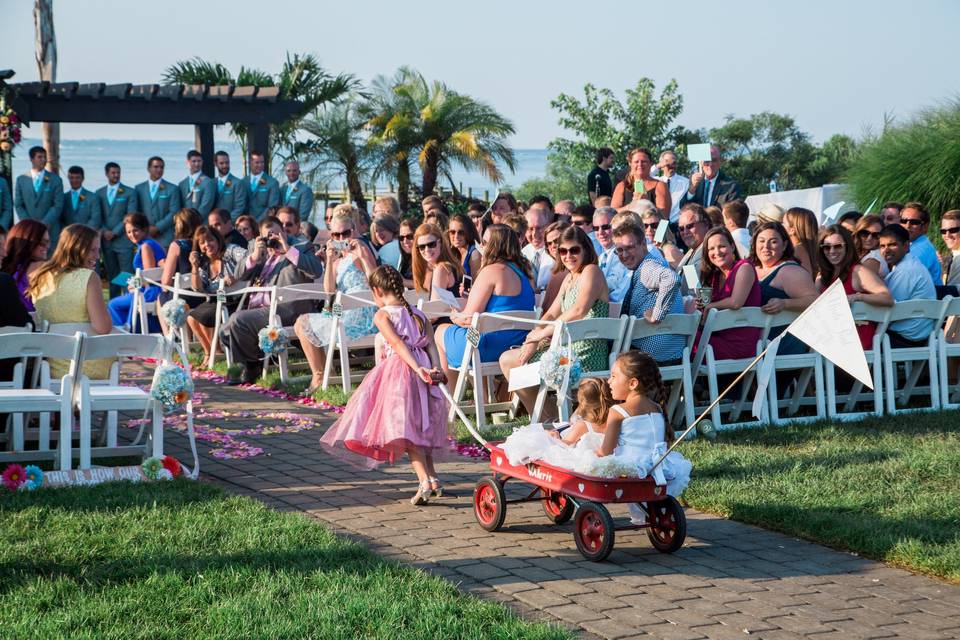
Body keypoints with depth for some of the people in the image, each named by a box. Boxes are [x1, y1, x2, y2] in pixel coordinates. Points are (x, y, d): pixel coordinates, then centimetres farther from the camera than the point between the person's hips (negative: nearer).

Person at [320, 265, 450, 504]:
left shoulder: (382, 315, -2)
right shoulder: (419, 315, 17)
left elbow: (398, 344, -15)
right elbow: (431, 345, 2)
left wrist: (417, 368, -23)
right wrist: (436, 369, -10)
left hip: (397, 372, -6)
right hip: (422, 373, 7)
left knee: (404, 429, -8)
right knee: (419, 428, 20)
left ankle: (424, 480, -22)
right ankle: (433, 480, 23)